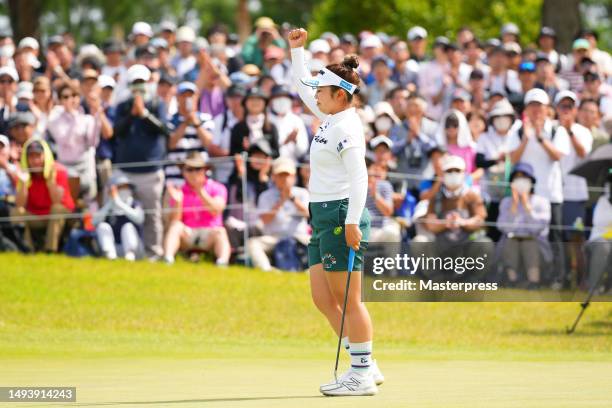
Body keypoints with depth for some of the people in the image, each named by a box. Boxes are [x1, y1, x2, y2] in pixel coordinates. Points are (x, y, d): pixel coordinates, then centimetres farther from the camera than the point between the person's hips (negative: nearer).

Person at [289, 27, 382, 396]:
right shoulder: (330, 117, 14)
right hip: (322, 216, 10)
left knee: (348, 301, -6)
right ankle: (366, 367, 13)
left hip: (341, 215, -10)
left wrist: (352, 222, -28)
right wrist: (297, 49, 27)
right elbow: (302, 86, 31)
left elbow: (359, 178, -21)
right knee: (324, 300, 9)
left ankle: (362, 375, -3)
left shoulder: (347, 128, -14)